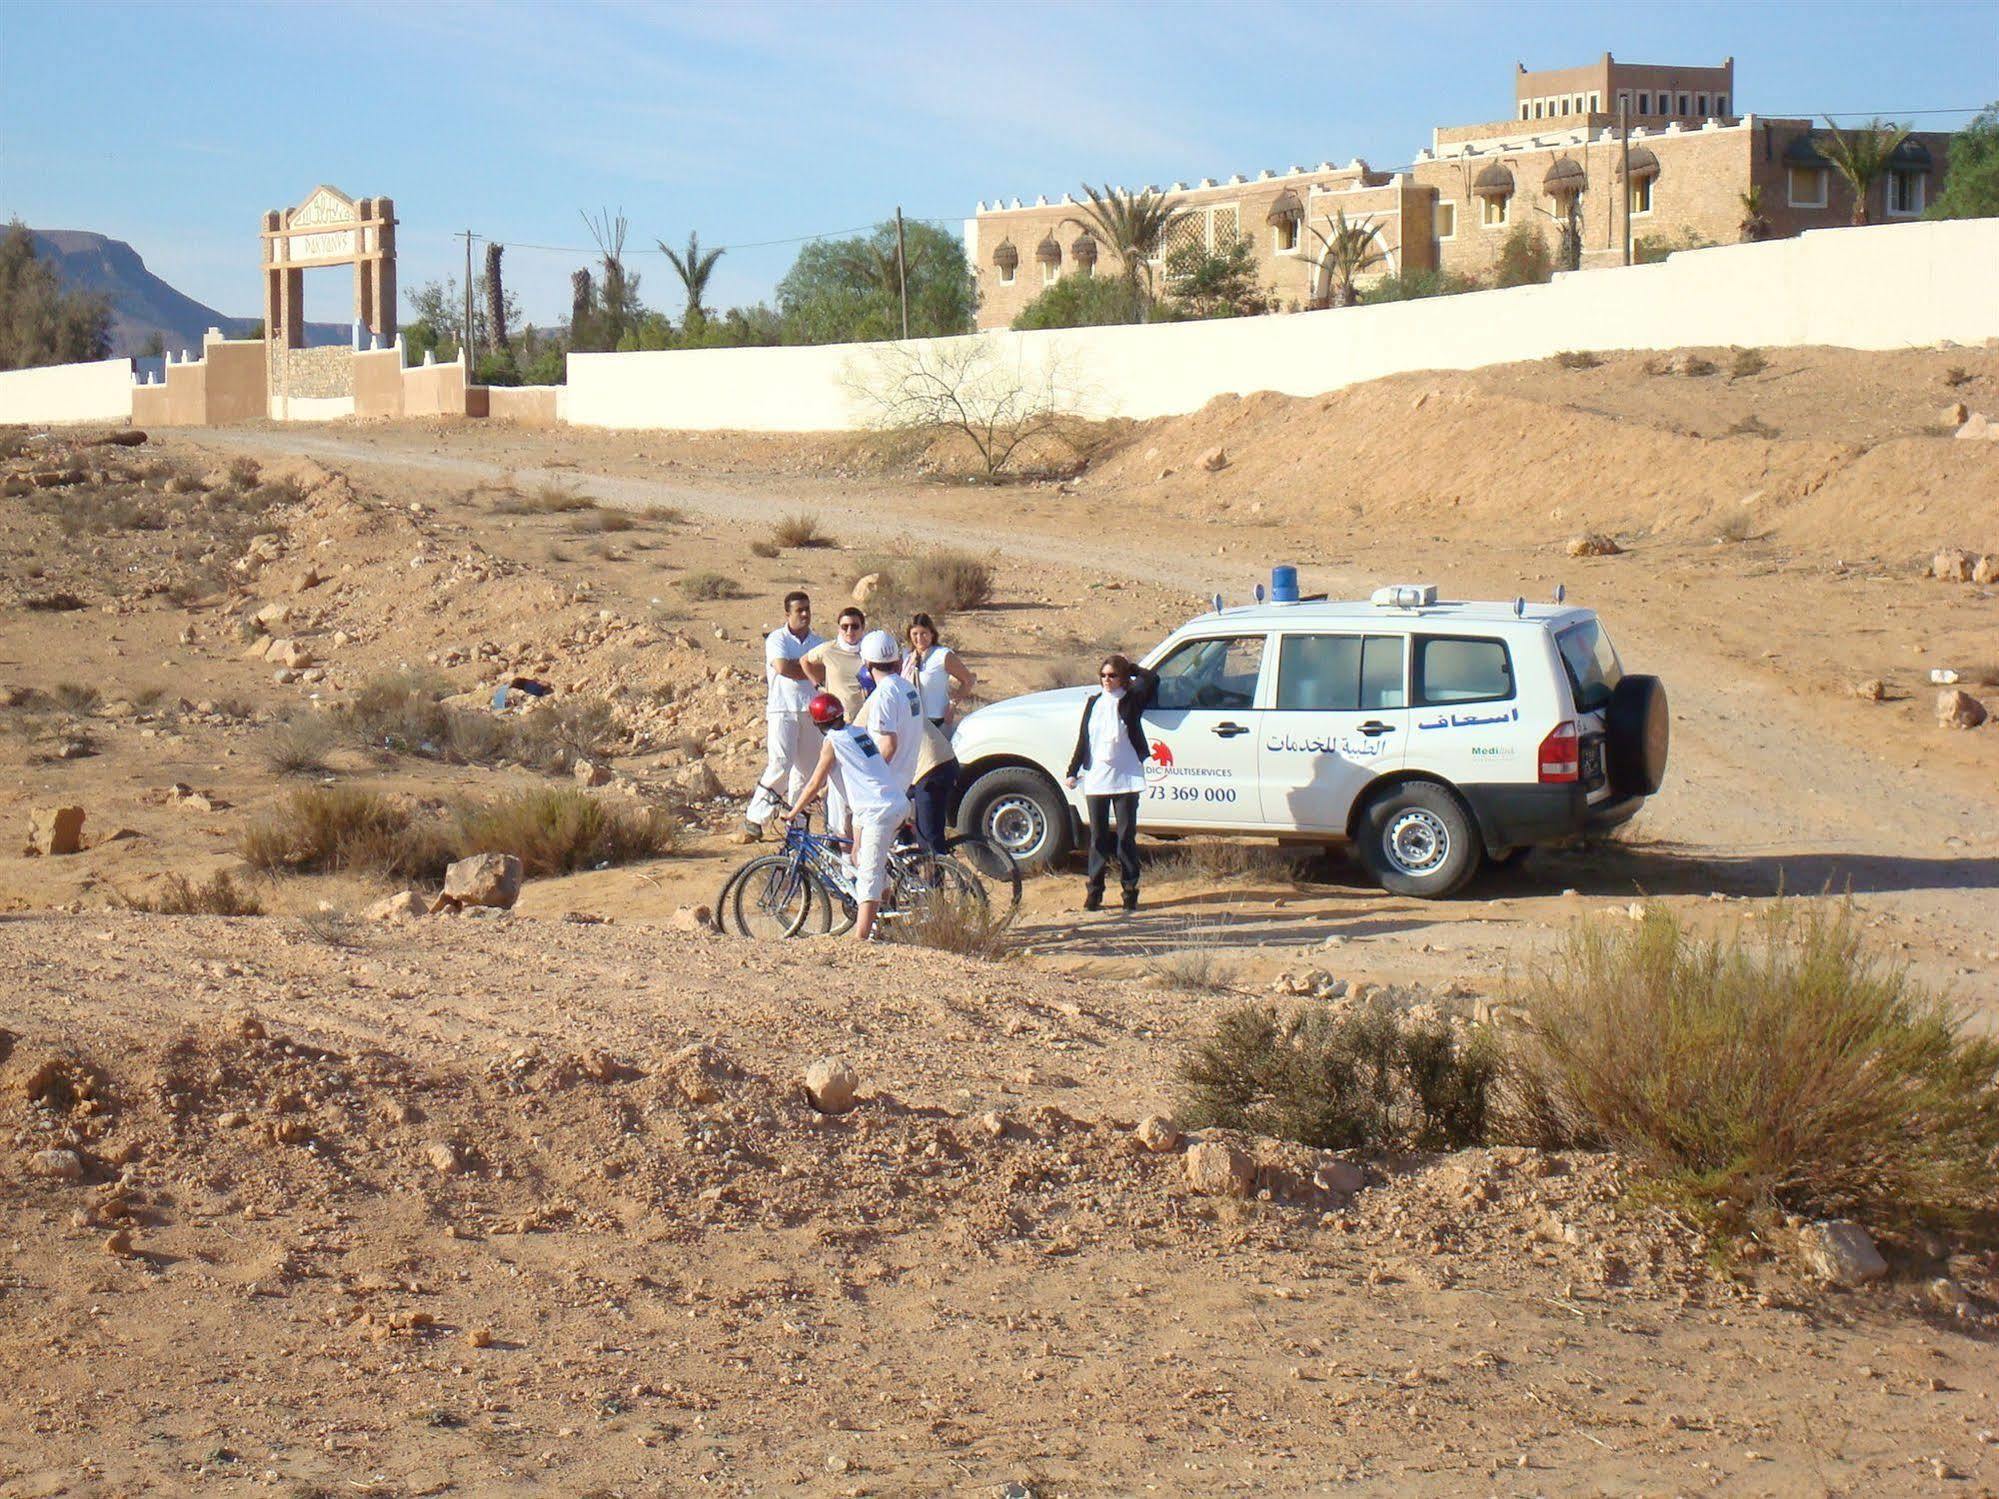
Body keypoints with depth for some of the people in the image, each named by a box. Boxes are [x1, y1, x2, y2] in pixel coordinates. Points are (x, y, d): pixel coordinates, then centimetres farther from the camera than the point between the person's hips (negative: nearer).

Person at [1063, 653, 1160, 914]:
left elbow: (1152, 680, -16)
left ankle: (1130, 891, 5)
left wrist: (1131, 668, 0)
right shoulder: (1093, 703, 12)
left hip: (1125, 778, -3)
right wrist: (1073, 772, 9)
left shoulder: (1131, 701, 1)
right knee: (1098, 837, 6)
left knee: (1126, 836, 0)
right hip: (1096, 779, 3)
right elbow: (1083, 740, 13)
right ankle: (1094, 891, 9)